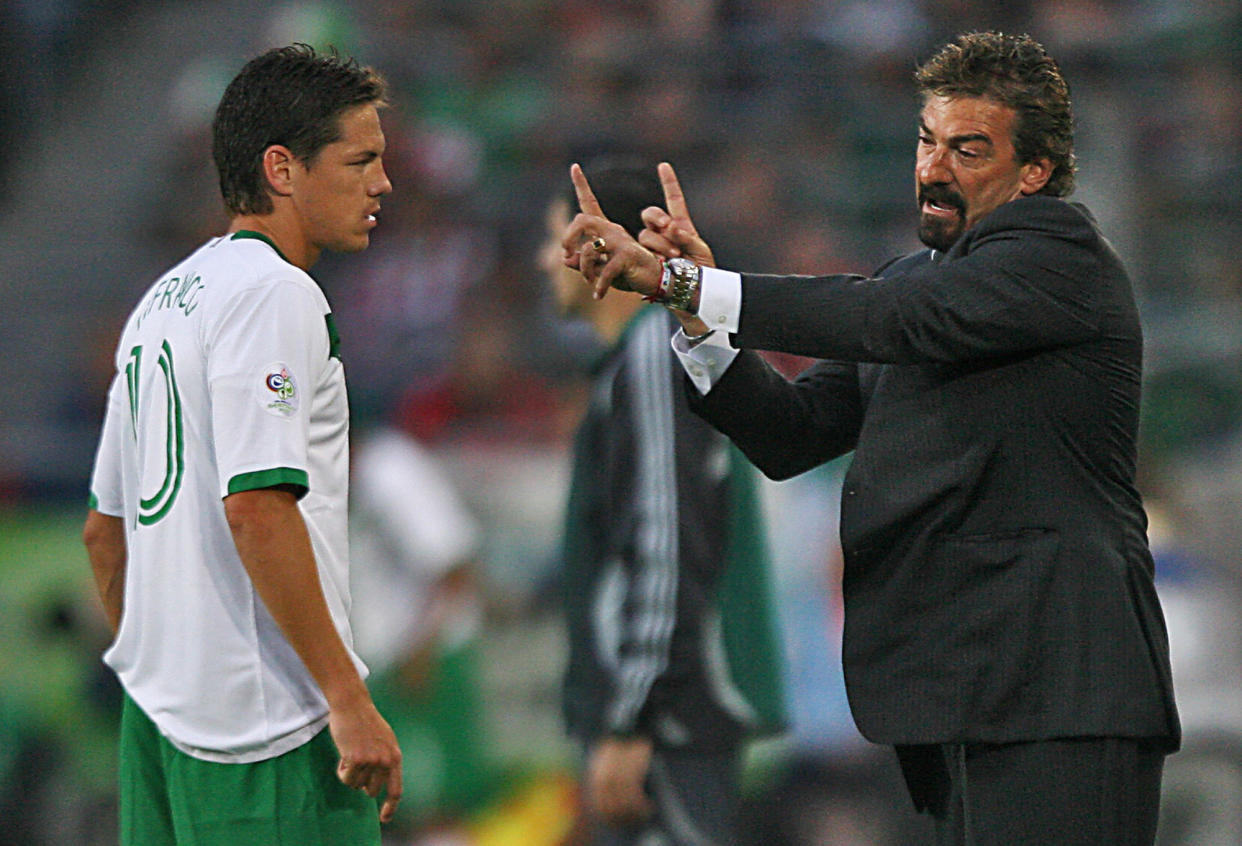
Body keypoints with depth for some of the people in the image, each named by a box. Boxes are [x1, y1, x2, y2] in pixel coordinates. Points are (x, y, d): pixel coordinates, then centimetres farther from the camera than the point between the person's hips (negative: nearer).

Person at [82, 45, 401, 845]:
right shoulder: (273, 293, -11)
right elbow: (256, 506, -21)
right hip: (269, 720, -9)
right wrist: (348, 699, -20)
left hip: (160, 717, 9)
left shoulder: (163, 300, 18)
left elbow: (105, 530, 21)